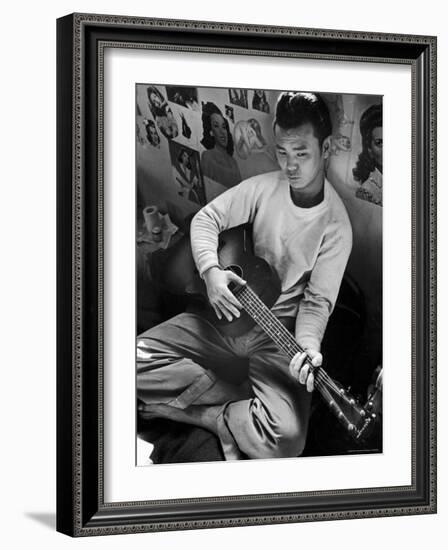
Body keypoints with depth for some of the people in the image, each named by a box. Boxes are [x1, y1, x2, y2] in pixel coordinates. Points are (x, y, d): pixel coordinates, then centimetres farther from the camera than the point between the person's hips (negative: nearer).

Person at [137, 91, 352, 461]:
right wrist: (211, 270, -18)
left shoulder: (335, 224, -11)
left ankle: (201, 413, -4)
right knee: (138, 359, -16)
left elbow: (318, 300, -10)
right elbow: (207, 219, 2)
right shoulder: (263, 188, -2)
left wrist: (308, 346, -30)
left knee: (285, 436, -30)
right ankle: (241, 405, -11)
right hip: (222, 315, 4)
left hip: (276, 338, -4)